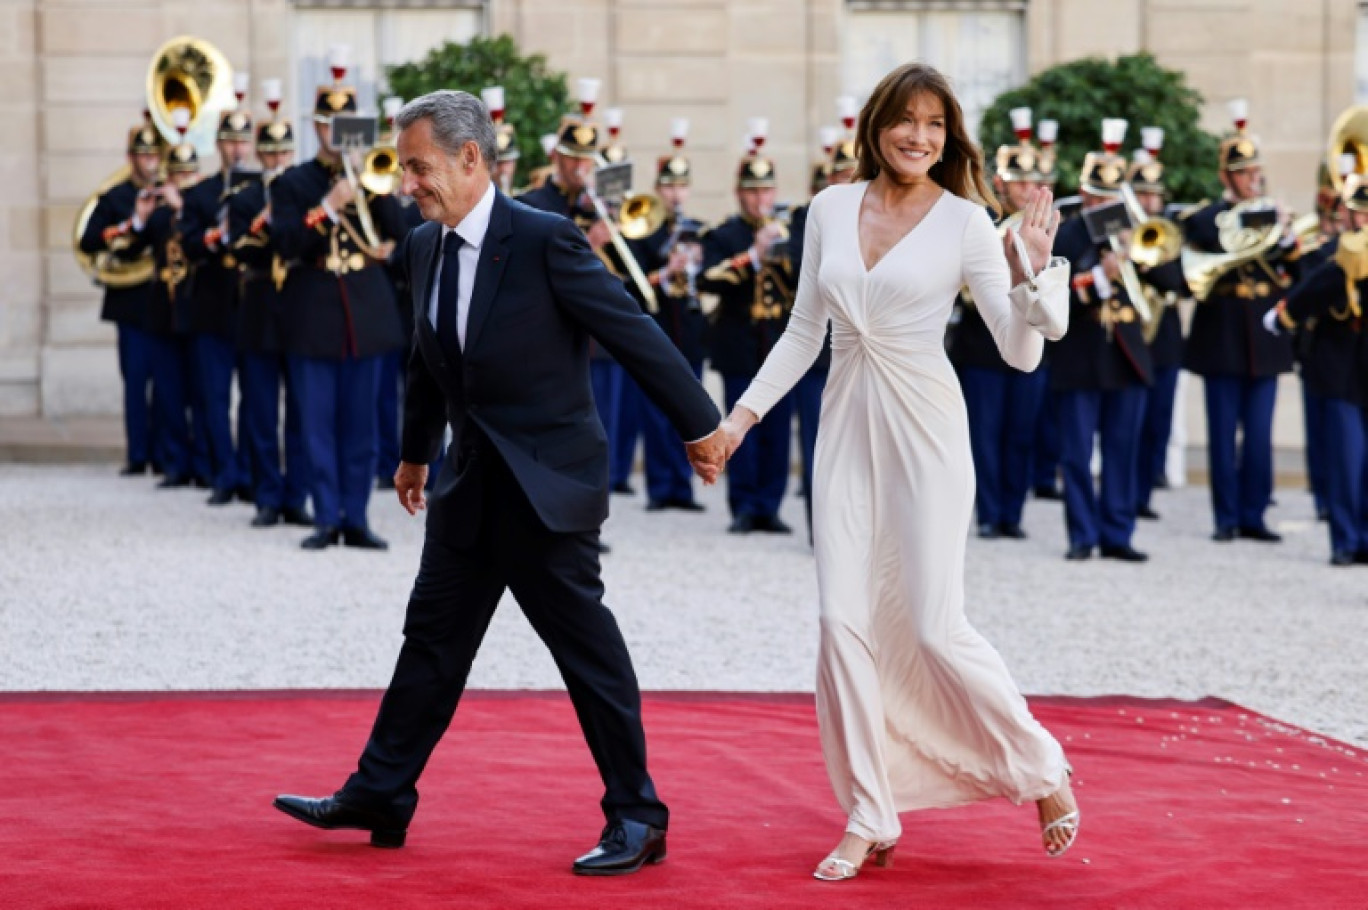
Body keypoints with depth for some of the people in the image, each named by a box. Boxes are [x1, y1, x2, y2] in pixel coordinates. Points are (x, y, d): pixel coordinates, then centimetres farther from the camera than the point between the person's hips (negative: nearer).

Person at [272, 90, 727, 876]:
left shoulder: (546, 241, -17)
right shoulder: (426, 247, 6)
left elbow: (636, 334, -13)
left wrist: (700, 426, -10)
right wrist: (416, 452, 31)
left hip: (549, 485, -7)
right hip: (472, 485, 7)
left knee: (586, 647, -1)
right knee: (433, 639, 12)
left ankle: (636, 819, 8)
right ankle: (379, 796, 20)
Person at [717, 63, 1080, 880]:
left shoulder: (965, 222, -5)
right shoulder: (831, 210, 6)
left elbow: (1021, 352, -7)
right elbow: (805, 331, 15)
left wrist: (1032, 270, -22)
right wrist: (744, 411, 9)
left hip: (925, 431, -4)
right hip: (847, 428, 4)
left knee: (934, 626, -7)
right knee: (845, 621, -2)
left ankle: (1044, 769, 16)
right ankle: (870, 818, 7)